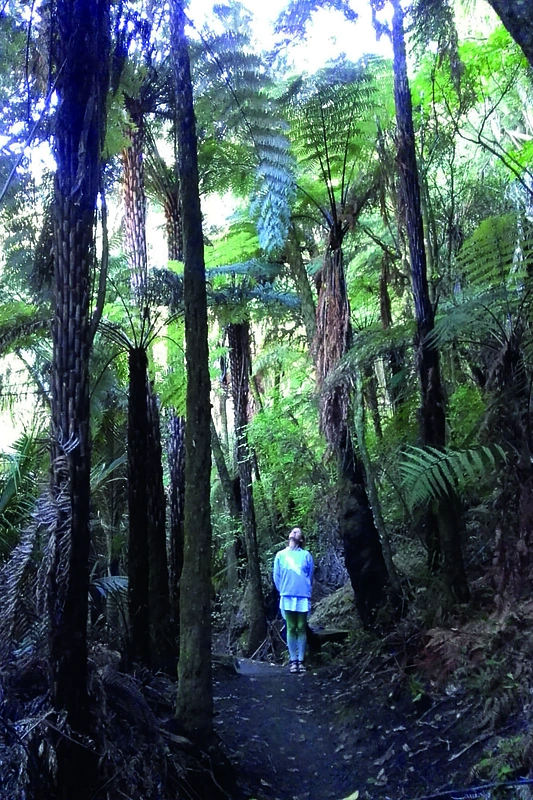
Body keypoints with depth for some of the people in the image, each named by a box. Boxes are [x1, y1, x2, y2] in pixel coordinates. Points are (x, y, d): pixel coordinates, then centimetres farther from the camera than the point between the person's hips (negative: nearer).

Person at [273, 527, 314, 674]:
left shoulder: (306, 555, 2)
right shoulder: (280, 555, 5)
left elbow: (310, 575, 9)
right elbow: (276, 577, 10)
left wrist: (305, 590, 10)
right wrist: (283, 591, 9)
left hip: (303, 596, 0)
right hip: (287, 597, 0)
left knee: (301, 629, 4)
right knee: (291, 628, 3)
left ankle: (301, 660, 10)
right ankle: (293, 660, 9)